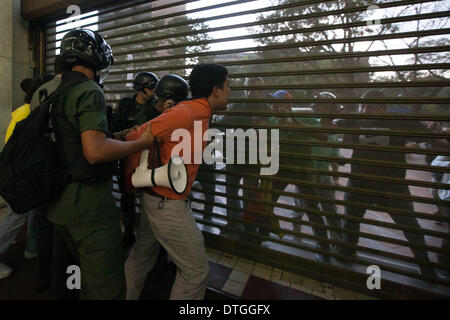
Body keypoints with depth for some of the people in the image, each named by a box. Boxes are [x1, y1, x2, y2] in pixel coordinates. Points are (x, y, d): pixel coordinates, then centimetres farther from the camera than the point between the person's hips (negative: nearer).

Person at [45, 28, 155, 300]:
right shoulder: (90, 92, -15)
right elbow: (95, 151, -28)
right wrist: (141, 143, -17)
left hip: (61, 204, 10)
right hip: (89, 206, -10)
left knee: (89, 274, 28)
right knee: (108, 289, 4)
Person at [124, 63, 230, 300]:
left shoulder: (198, 115, 6)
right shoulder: (185, 114, -22)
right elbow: (136, 138, -19)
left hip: (155, 198, 9)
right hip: (168, 206, -9)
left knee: (141, 258, 25)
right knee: (196, 271, 7)